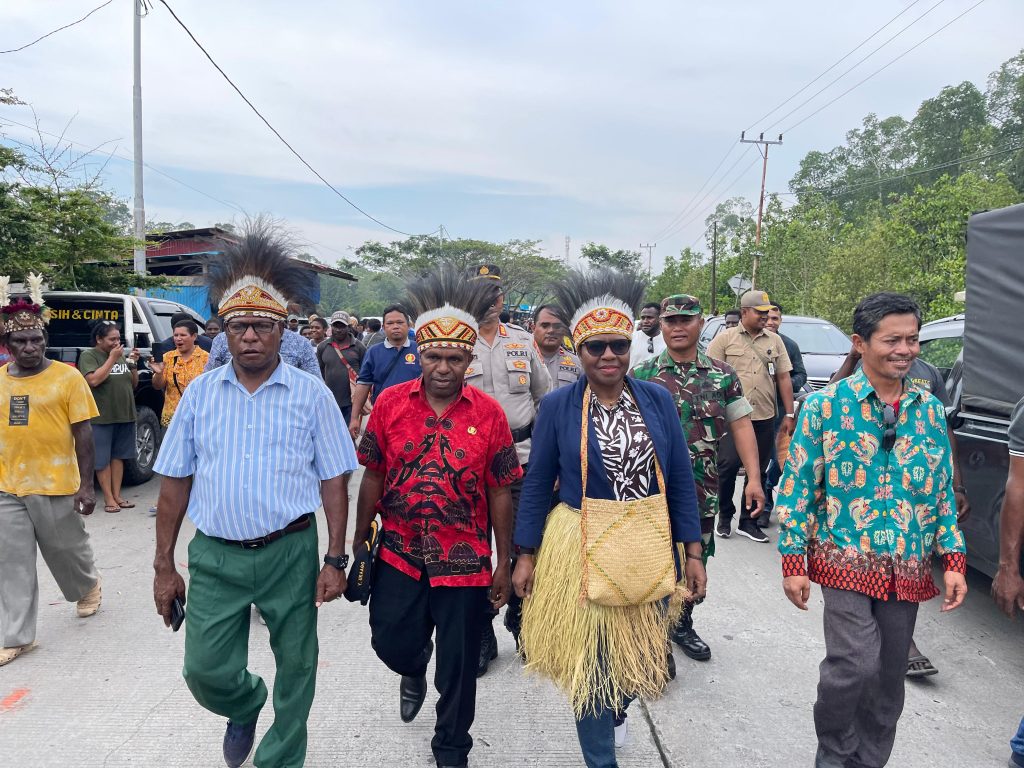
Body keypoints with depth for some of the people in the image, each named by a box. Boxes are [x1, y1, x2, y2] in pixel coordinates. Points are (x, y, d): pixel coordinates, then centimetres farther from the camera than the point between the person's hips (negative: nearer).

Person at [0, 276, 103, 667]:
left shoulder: (67, 377, -8)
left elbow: (82, 434, -8)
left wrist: (86, 484, -11)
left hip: (56, 485, -3)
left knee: (68, 549, 14)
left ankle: (89, 586, 45)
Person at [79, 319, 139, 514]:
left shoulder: (122, 356, 12)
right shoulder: (88, 356, -5)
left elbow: (134, 384, 15)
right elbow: (93, 380, -20)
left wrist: (133, 363, -1)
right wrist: (112, 358, -16)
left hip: (125, 415, 5)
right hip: (102, 417, -5)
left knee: (118, 456, 9)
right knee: (103, 459, 2)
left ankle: (117, 496, 16)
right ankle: (108, 499, 7)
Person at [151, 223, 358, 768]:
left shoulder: (311, 393, -5)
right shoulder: (201, 392, 2)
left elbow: (333, 481, -3)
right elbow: (175, 482, 5)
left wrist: (335, 560, -7)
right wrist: (164, 566, 4)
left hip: (291, 553, -1)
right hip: (215, 555, 2)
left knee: (296, 667, 12)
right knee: (205, 671, 8)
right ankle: (245, 706, 43)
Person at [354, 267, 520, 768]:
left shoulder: (488, 414, -8)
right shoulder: (390, 403, -4)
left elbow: (500, 493, -3)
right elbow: (373, 477, 3)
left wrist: (503, 564, -1)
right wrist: (360, 542, 5)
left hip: (465, 561, -1)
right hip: (398, 553, 2)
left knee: (458, 666, 10)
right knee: (390, 640, 11)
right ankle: (414, 675, 50)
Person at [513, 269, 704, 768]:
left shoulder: (658, 400, -2)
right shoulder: (558, 405, -8)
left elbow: (680, 479, 2)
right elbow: (537, 482, -2)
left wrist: (692, 551, 2)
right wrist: (526, 555, -2)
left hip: (648, 546, 3)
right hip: (582, 548, -2)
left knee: (639, 648, 20)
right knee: (590, 658, 9)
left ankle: (618, 710, 55)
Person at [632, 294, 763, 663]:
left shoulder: (723, 375, 3)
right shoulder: (642, 376, -2)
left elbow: (741, 426, 3)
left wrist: (753, 478, -4)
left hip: (703, 492, 2)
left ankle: (683, 625, 36)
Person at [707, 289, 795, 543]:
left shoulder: (775, 341, 12)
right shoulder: (725, 338, 1)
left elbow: (784, 377, 13)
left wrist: (789, 414, 8)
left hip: (765, 417, 4)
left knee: (758, 470, 9)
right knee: (728, 466, -4)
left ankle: (748, 521, 20)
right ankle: (725, 516, 16)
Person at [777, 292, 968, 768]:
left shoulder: (930, 410, 5)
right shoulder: (825, 404, -7)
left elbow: (943, 492, 11)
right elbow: (797, 486, -6)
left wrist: (953, 560, 4)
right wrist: (793, 561, -8)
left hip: (909, 568, 5)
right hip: (846, 560, -4)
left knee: (890, 677, 13)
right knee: (855, 664, -15)